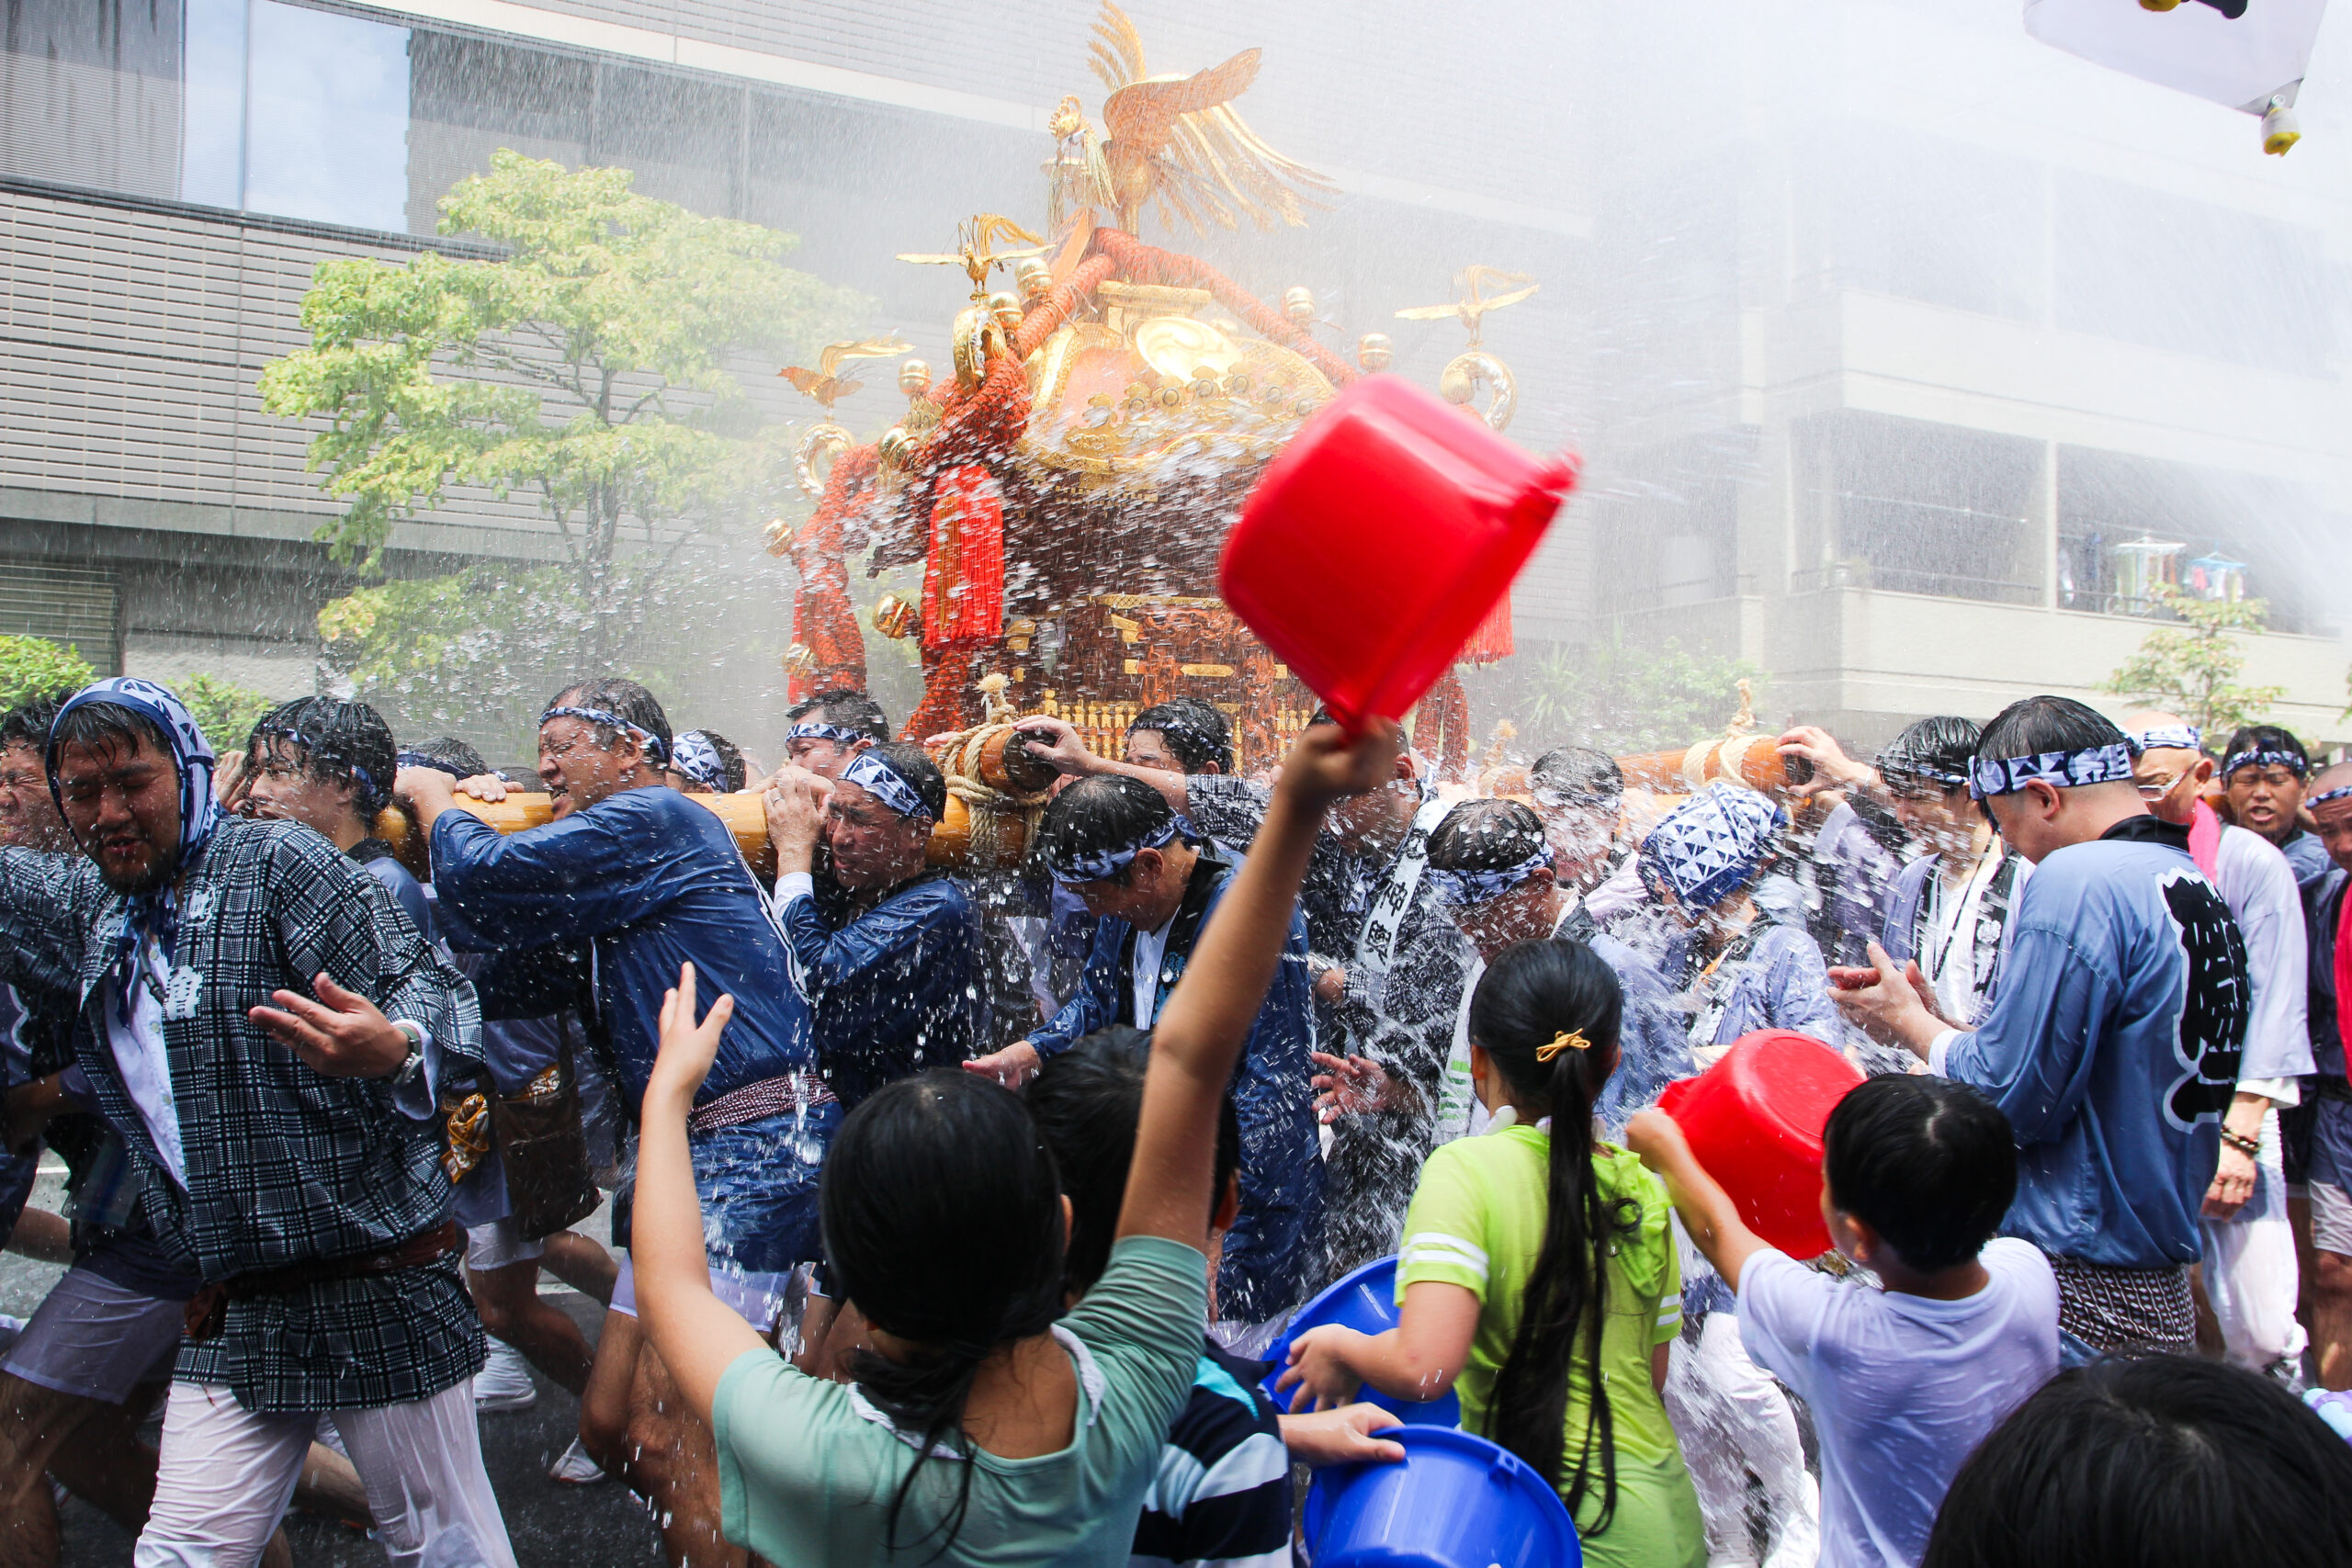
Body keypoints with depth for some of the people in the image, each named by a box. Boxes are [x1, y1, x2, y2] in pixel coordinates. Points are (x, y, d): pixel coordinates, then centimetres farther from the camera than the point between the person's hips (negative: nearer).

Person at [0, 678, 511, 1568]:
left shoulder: (276, 862, -8)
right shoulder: (81, 907, 14)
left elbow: (426, 985, -17)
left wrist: (394, 1050, -38)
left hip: (378, 1293, -6)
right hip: (236, 1312, 7)